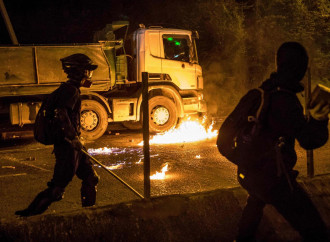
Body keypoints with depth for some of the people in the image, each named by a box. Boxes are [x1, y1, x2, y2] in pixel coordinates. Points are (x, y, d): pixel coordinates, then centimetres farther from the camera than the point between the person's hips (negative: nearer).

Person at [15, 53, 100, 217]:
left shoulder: (68, 89, 15)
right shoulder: (71, 90, -16)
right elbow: (61, 114, -28)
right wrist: (74, 138, -23)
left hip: (71, 144, 10)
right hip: (67, 146, -10)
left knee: (90, 178, 15)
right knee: (57, 188, -4)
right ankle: (29, 215, 5)